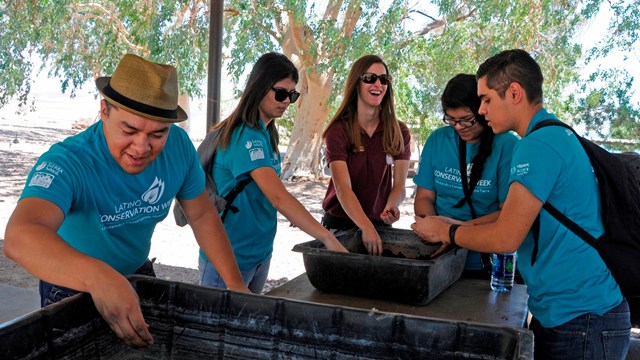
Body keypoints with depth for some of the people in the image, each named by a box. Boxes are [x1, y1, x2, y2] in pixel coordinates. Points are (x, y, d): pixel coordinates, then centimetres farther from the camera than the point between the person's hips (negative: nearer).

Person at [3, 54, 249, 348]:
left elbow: (202, 215, -4)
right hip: (72, 286, -4)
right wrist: (98, 277, -67)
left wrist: (236, 284, -9)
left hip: (137, 275, 5)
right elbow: (19, 237, -51)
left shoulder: (179, 146, -19)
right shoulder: (68, 163, -34)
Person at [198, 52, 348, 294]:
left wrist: (297, 216, 0)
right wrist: (328, 238, -35)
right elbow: (279, 197, -31)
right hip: (229, 256, -9)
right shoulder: (246, 137, -21)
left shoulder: (266, 133, 6)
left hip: (260, 253, 9)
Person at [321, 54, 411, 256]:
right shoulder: (338, 131, -12)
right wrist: (367, 228, -34)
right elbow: (343, 187, -21)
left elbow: (399, 184, -4)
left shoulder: (399, 132, -2)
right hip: (339, 224, -2)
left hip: (380, 224, 3)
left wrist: (391, 206, -27)